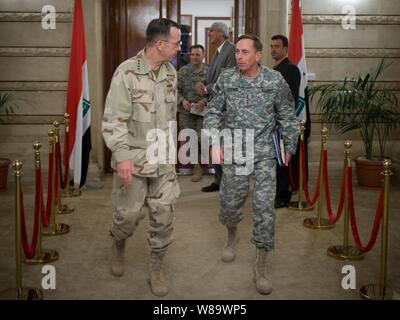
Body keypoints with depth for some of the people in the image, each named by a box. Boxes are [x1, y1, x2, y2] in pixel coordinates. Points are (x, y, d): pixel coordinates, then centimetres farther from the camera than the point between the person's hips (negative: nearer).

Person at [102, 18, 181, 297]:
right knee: (128, 214, 8)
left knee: (164, 215, 6)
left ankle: (157, 266, 24)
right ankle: (118, 246, 41)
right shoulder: (126, 73, -15)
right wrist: (122, 156, -26)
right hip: (133, 159, -4)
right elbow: (114, 120, -17)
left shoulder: (171, 72, 3)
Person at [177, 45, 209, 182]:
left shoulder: (209, 71, -1)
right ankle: (197, 167, 17)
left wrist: (204, 101, -19)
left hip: (203, 111, -1)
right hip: (186, 111, 2)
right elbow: (176, 90, 2)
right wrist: (182, 100, -15)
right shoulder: (183, 71, 2)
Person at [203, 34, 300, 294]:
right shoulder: (226, 79, -2)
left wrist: (290, 147, 6)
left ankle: (261, 266, 8)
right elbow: (213, 112, 5)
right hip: (233, 153, 2)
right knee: (229, 203, 8)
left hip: (264, 153, -1)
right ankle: (232, 236, 44)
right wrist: (215, 142, -6)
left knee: (265, 206, -5)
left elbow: (287, 116, 4)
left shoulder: (275, 81, -5)